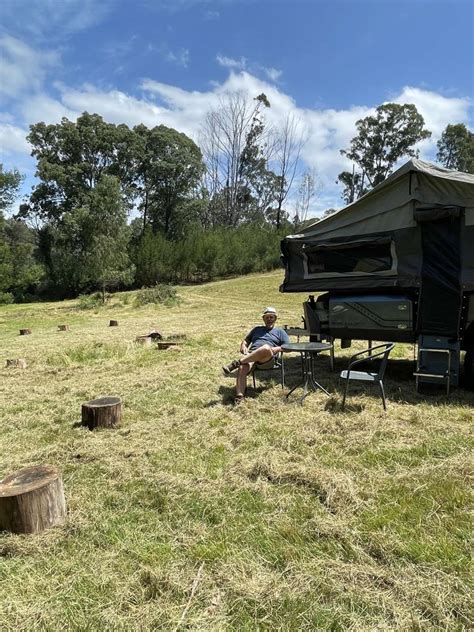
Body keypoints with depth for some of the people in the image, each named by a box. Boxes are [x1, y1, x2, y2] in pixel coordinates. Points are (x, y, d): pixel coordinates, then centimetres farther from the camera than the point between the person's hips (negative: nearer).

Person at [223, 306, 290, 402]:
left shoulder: (280, 331, 27)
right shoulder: (257, 329, 37)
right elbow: (245, 340, 36)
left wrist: (277, 349, -4)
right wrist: (243, 346, 12)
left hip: (268, 359, -3)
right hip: (250, 355, 3)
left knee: (266, 348, -42)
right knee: (242, 367, -35)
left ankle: (236, 363, -42)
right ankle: (239, 395, -48)